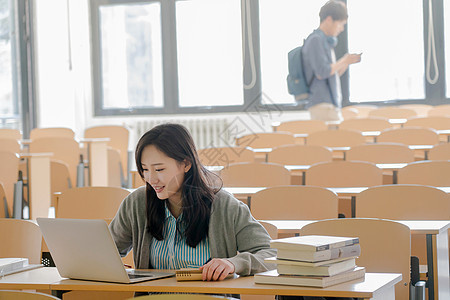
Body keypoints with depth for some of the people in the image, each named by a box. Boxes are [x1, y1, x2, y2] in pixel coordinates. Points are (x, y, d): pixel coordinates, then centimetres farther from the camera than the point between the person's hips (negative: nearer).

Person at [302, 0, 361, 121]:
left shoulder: (327, 41, 20)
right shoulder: (315, 40, -9)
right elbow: (322, 73, -18)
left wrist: (347, 62, 8)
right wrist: (344, 61, -7)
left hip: (331, 104, 10)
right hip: (321, 105, -10)